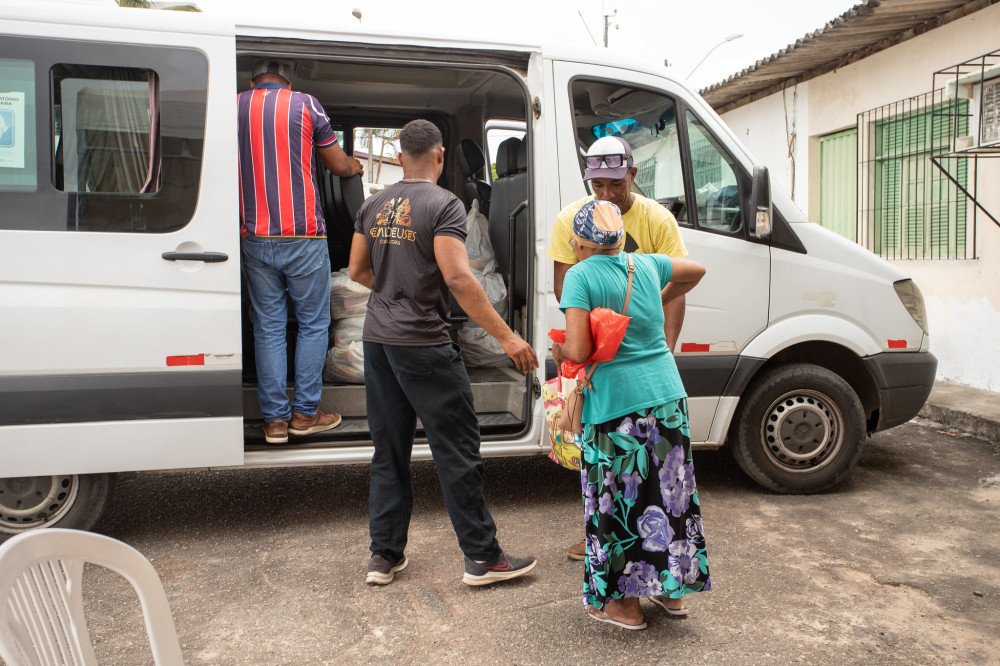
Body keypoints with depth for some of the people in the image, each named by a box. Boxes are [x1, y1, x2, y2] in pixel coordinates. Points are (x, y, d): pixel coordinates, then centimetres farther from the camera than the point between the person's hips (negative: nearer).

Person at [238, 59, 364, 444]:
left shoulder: (233, 107, 8)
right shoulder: (305, 105, 1)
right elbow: (339, 165, 9)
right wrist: (355, 166, 31)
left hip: (255, 238, 3)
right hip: (303, 238, -3)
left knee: (268, 327, 8)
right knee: (313, 324, 9)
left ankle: (274, 419, 11)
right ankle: (305, 413, 12)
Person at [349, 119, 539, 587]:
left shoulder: (374, 206, 10)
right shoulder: (443, 204, -11)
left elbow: (357, 271, 15)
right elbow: (457, 277, -21)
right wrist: (507, 337, -21)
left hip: (378, 339, 7)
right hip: (423, 344, -7)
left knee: (389, 452, 14)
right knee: (458, 452, 2)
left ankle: (384, 556, 21)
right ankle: (482, 558, 10)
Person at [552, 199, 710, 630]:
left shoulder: (580, 276, -9)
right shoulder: (646, 265, 9)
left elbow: (578, 351, -16)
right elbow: (696, 271, 28)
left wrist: (559, 348, 4)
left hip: (616, 404, -6)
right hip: (667, 396, 6)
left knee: (620, 502, 6)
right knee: (667, 492, 15)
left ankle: (625, 603, 18)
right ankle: (670, 591, 30)